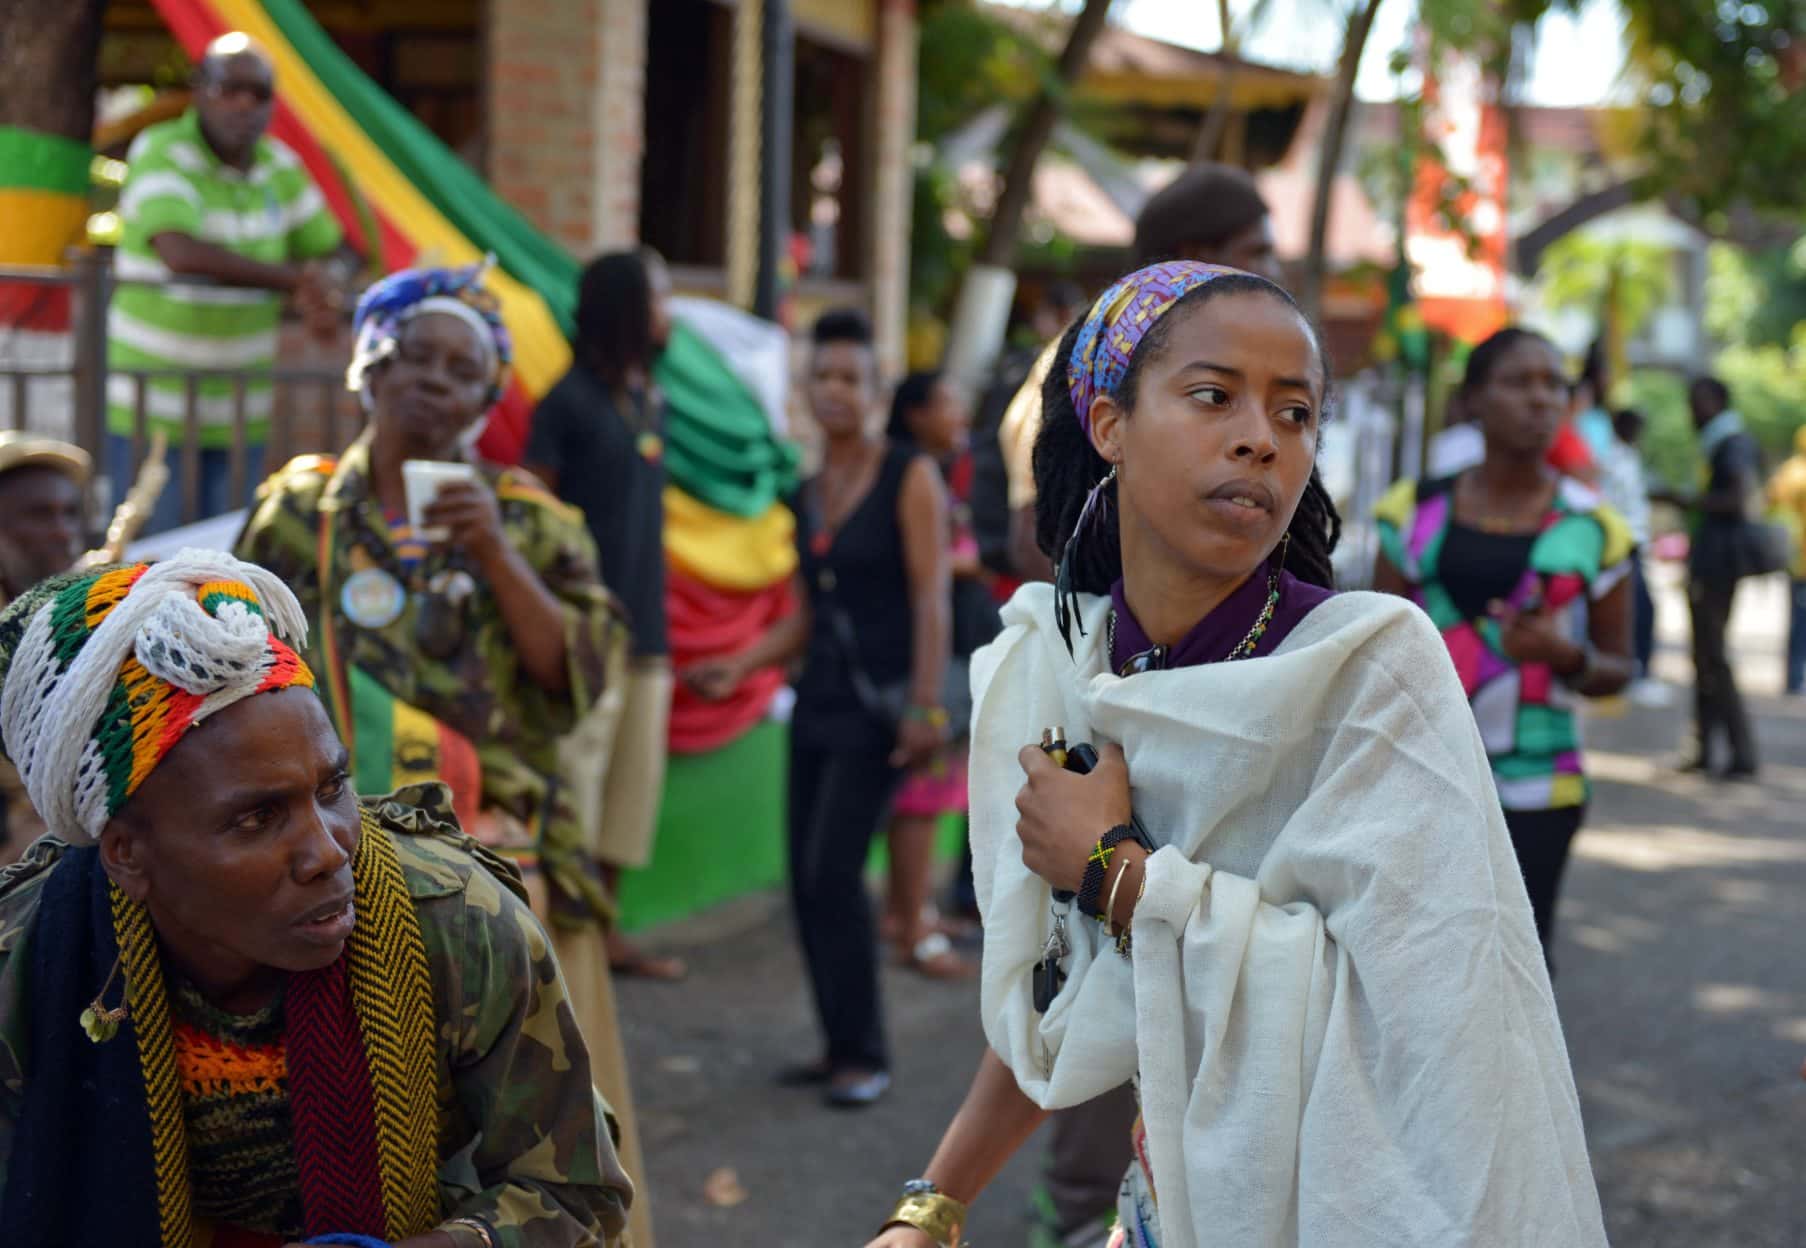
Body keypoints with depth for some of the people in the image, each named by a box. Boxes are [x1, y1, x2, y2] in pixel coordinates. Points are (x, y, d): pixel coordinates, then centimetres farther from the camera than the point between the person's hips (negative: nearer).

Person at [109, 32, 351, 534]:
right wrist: (292, 278, -26)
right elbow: (181, 251, -30)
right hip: (154, 402, -5)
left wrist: (320, 295, -8)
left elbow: (323, 249, 17)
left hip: (241, 410, 5)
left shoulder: (280, 166, 6)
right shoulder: (160, 154, -13)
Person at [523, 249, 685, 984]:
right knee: (572, 790, -6)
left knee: (636, 784, 10)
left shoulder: (650, 403, 14)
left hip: (643, 637, 8)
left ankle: (604, 931, 20)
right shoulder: (571, 401, -7)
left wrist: (659, 627, 14)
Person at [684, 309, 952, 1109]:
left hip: (880, 703, -7)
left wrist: (927, 706, -17)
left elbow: (932, 598, -10)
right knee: (806, 881, 4)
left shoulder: (910, 478, -5)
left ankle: (866, 1056, -4)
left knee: (833, 874, -14)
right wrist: (739, 666, 4)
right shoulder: (807, 497, 13)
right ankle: (838, 1046, 15)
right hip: (818, 700, 7)